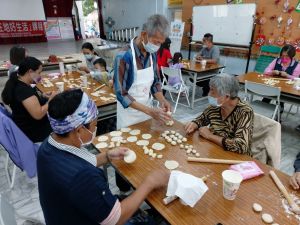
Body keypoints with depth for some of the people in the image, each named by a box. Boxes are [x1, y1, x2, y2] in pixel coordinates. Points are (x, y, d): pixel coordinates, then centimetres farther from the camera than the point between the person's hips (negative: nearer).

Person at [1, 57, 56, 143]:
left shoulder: (17, 83, 1)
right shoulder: (23, 90, -29)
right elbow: (38, 114, -32)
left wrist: (42, 96, 1)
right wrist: (51, 99, -19)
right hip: (32, 132, -9)